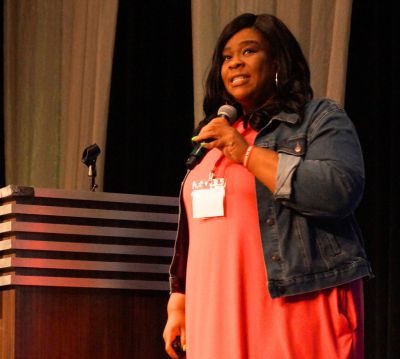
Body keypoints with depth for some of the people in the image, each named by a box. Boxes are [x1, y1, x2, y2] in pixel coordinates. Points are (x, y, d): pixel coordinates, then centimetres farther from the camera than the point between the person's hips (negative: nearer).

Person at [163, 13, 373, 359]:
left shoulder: (320, 118, 1)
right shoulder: (212, 137, 21)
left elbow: (342, 191, -17)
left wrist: (247, 153, -13)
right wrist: (179, 301, 17)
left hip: (296, 309, -5)